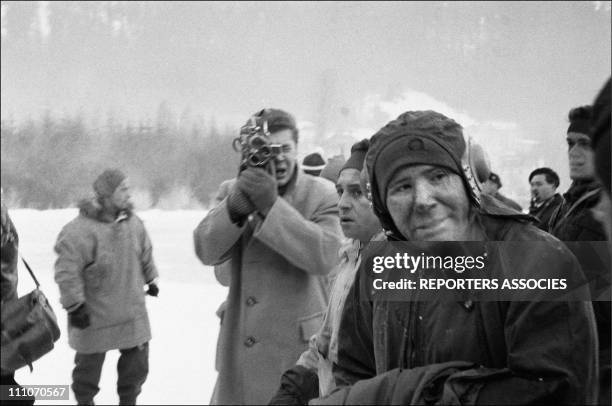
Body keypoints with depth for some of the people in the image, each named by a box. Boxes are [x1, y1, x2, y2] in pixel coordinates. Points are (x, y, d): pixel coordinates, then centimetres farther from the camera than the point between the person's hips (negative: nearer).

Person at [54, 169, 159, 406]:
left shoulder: (134, 223, 1)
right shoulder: (80, 230, -21)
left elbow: (145, 254, 18)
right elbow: (67, 271, -21)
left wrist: (151, 280, 28)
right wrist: (75, 305, -20)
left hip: (132, 310, 5)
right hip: (94, 314, -5)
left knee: (137, 359, 10)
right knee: (90, 362, 7)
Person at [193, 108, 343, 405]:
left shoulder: (321, 195, -3)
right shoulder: (235, 192, 6)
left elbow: (325, 255, -19)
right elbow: (207, 251, -7)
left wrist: (272, 205, -25)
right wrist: (235, 207, -25)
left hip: (298, 350, -3)